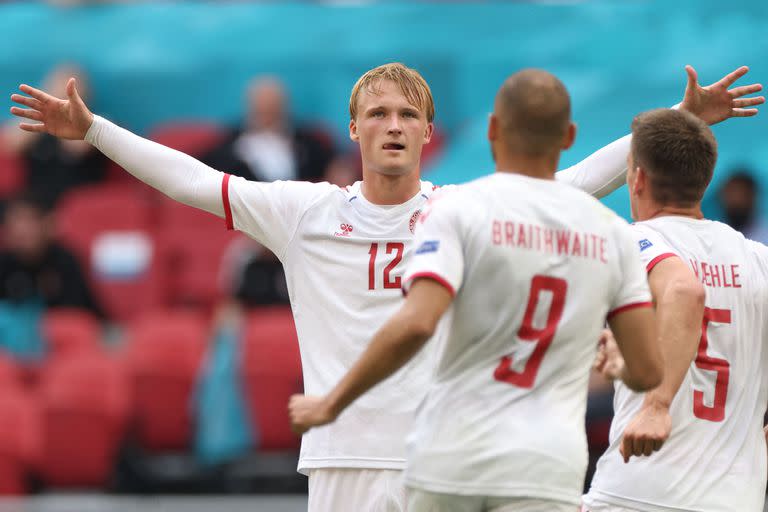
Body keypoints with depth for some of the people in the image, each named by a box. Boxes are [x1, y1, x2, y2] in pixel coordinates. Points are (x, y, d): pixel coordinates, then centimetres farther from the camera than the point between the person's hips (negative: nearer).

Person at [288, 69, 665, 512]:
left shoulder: (459, 210, -3)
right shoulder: (610, 232, 8)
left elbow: (415, 325, -17)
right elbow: (647, 371, 6)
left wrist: (331, 405, -7)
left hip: (452, 461, -1)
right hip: (547, 473, 1)